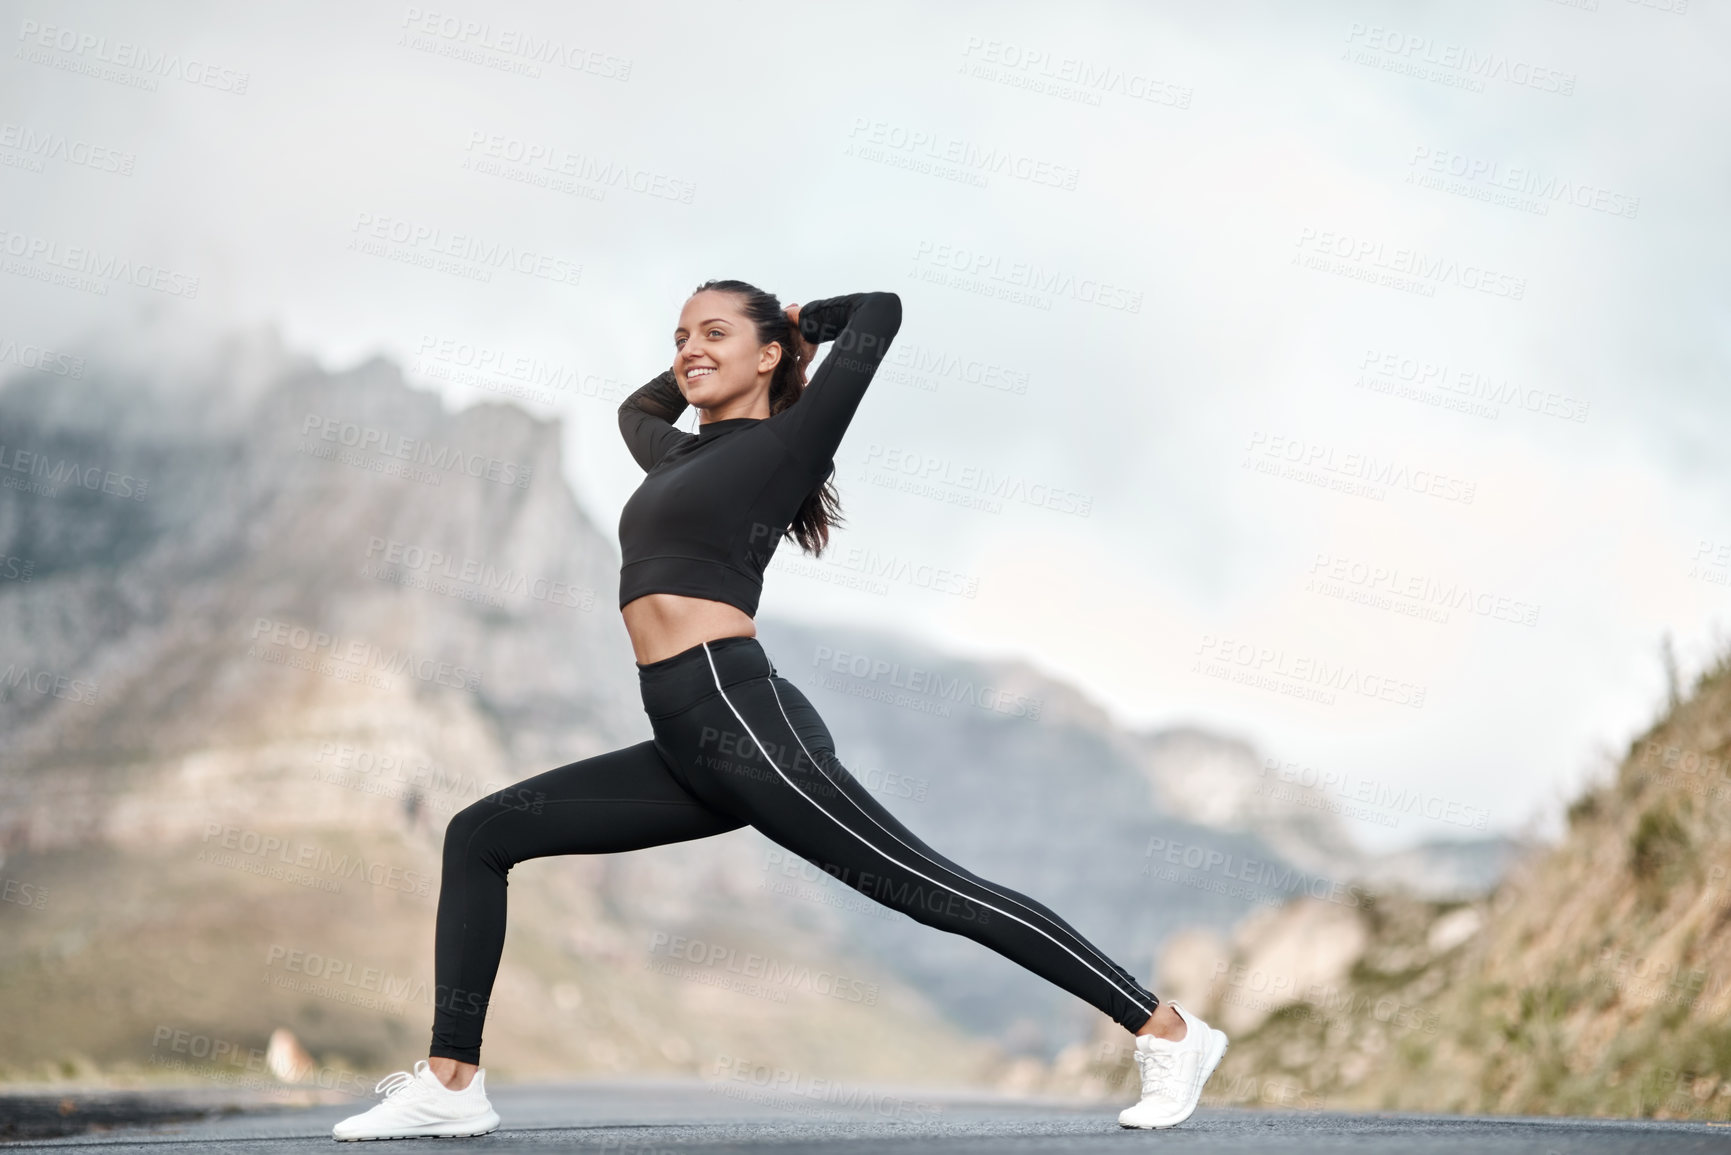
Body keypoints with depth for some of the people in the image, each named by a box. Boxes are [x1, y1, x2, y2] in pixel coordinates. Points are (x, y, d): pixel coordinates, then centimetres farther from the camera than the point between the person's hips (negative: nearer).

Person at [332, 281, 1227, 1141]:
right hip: (689, 747, 8)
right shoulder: (680, 458, 24)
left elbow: (881, 310, 3)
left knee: (929, 889, -9)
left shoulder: (786, 442, 2)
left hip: (741, 717, -8)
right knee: (478, 836, 8)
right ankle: (450, 1083, 7)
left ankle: (1167, 1032, -3)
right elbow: (639, 408, 48)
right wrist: (689, 371, 36)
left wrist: (798, 327, 19)